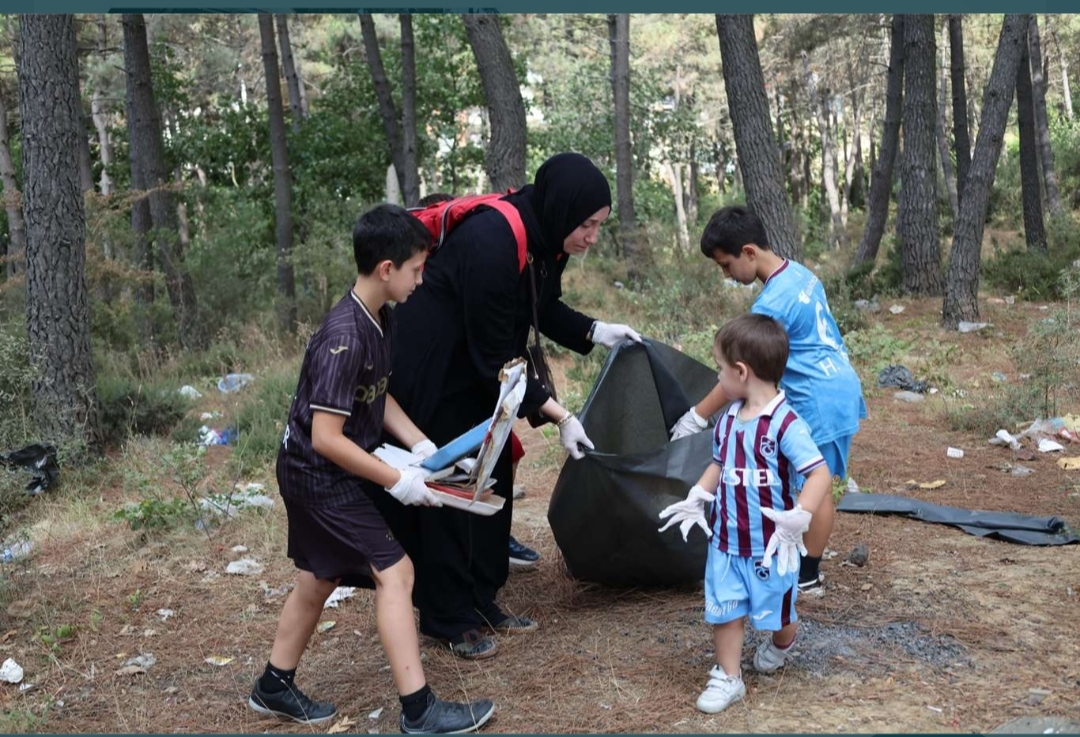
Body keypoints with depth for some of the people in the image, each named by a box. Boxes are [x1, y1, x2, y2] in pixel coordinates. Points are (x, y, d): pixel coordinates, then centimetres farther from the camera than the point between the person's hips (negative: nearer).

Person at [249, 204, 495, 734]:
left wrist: (423, 447, 5)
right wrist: (397, 481, -21)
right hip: (319, 476, -10)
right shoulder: (345, 339, -28)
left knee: (320, 578, 20)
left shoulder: (379, 320, 1)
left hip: (314, 475, 10)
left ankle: (274, 687, 36)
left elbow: (378, 396, 14)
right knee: (395, 571, -8)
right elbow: (326, 437, -27)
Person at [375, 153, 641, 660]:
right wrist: (559, 416, -25)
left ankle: (481, 601, 22)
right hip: (430, 371, -8)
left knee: (492, 481, 10)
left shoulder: (544, 236, -9)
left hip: (476, 371, 8)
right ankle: (448, 618, 11)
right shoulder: (490, 243, -34)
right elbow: (496, 357, -27)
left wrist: (595, 332, -7)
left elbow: (543, 308, 9)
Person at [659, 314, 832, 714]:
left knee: (775, 612, 15)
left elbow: (819, 473, -26)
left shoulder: (785, 423, -22)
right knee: (723, 609, 7)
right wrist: (697, 498, 6)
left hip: (770, 544, -5)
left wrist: (798, 519, -35)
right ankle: (728, 678, 22)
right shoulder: (728, 419, 1)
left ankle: (781, 646, 48)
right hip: (726, 540, 5)